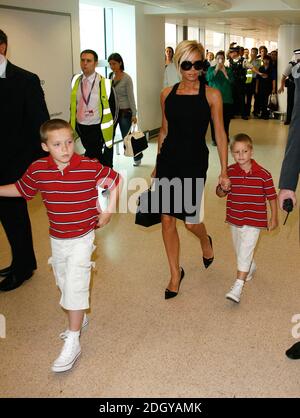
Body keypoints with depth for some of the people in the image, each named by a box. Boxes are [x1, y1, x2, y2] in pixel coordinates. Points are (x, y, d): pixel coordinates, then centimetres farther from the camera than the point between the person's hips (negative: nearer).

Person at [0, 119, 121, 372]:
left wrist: (109, 210, -7)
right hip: (57, 239, 5)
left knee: (75, 287, -7)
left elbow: (115, 180, -3)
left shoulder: (90, 167, -17)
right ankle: (78, 318, 47)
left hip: (81, 239, -4)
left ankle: (72, 344, 5)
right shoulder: (38, 170, -9)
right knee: (64, 283, 20)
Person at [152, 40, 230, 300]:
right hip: (168, 160, 3)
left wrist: (224, 171, -5)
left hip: (195, 162, -3)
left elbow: (220, 134, -2)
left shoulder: (211, 95, -4)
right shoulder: (167, 94, 5)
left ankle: (206, 241, 38)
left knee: (190, 220, -2)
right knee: (167, 219, 4)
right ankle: (175, 273, 22)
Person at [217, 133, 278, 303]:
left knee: (245, 251, -13)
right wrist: (222, 188, -20)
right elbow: (220, 194, 4)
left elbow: (272, 196, -3)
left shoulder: (263, 174, -13)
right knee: (240, 250, 21)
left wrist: (274, 218, 1)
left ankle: (238, 286, -12)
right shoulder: (229, 172, -4)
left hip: (254, 221, -5)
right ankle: (252, 268, 49)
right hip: (235, 219, 5)